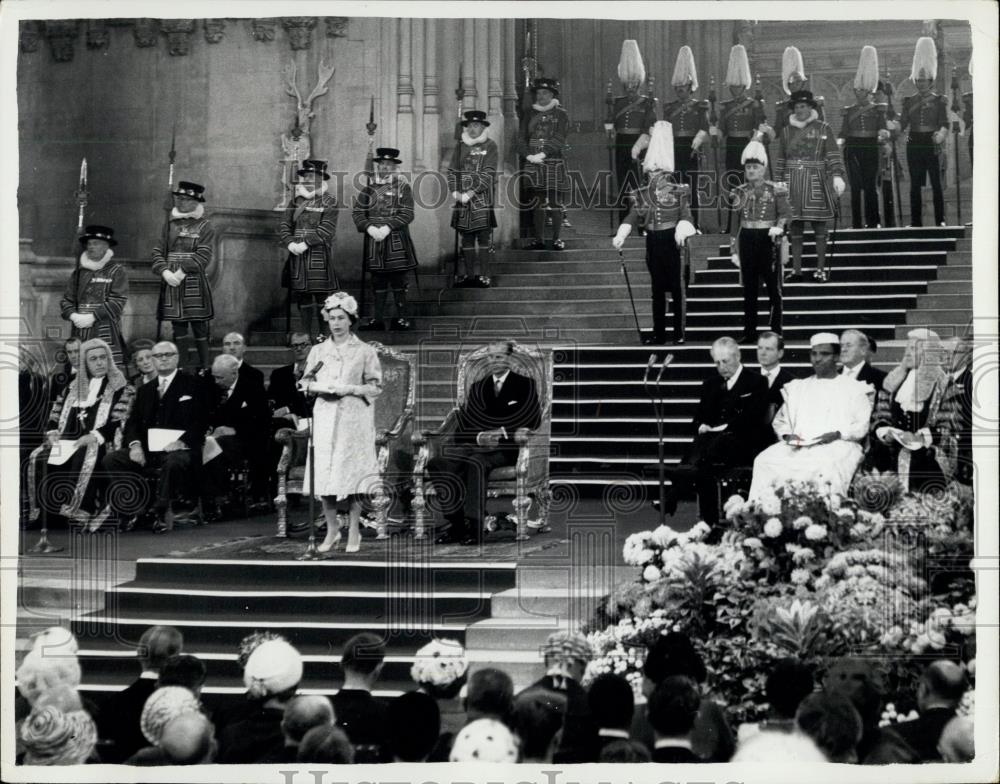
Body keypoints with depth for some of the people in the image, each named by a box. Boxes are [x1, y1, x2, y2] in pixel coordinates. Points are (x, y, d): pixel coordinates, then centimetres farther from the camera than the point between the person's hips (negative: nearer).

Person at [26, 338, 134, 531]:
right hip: (67, 442, 5)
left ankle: (77, 514, -37)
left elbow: (119, 422, -6)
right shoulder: (74, 387, 23)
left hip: (99, 443, -5)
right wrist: (52, 434, 1)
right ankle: (47, 513, -22)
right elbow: (55, 415, 23)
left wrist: (93, 437, -18)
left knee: (83, 458, -38)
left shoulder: (121, 388, 6)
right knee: (38, 459, -22)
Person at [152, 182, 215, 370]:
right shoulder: (172, 224, 14)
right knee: (179, 329, 7)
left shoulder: (205, 227, 1)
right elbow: (158, 251, 9)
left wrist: (182, 272, -17)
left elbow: (203, 256, -10)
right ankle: (181, 369, 12)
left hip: (195, 285, -4)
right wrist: (165, 272, -8)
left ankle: (204, 369, 2)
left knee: (199, 328, -3)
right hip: (171, 284, 4)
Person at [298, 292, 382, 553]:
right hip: (324, 418, 3)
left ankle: (354, 532, 5)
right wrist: (319, 388, -7)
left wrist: (351, 389, -13)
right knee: (324, 474, -1)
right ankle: (332, 530, 10)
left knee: (351, 474, -4)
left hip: (353, 420, -3)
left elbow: (375, 387, 2)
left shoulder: (365, 352, 3)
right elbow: (306, 383, 14)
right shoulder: (318, 351, 11)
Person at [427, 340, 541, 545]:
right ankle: (456, 523, -22)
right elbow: (462, 427, 13)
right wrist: (479, 437, -9)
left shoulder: (525, 385, 9)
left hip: (506, 448, -5)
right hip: (474, 444, 5)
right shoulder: (477, 388, 21)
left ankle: (475, 526, -34)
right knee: (438, 463, -23)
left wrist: (503, 433, -14)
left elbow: (533, 421, -1)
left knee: (476, 463, -37)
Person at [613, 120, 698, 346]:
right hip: (653, 242, 4)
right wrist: (621, 236, -17)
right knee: (657, 289, 8)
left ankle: (679, 333, 4)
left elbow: (685, 216, -12)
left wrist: (682, 231, -32)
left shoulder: (679, 192, -3)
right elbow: (633, 216, -1)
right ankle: (658, 333, 12)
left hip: (672, 241, -4)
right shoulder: (642, 194, 7)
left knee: (677, 287, -1)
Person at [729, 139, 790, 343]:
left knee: (774, 288, -1)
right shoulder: (740, 192, 9)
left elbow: (785, 213, -4)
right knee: (749, 290, 6)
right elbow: (735, 223, 10)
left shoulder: (775, 190, 0)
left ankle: (776, 332, 4)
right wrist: (734, 250, 7)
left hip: (768, 240, -3)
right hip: (747, 241, 3)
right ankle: (749, 333, 9)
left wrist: (778, 227, -25)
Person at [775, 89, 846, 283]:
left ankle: (821, 269, 6)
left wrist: (837, 175, -17)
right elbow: (780, 160, 15)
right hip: (792, 183, 2)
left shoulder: (822, 129, 3)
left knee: (819, 226, 0)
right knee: (795, 228, 3)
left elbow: (833, 155, -4)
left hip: (815, 183, -2)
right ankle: (796, 269, 9)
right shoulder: (786, 131, 12)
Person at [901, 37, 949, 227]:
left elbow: (944, 123, -8)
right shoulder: (909, 101, 9)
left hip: (932, 144, -2)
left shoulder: (939, 101, 2)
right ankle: (915, 221, 6)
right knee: (915, 184, 3)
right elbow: (902, 124, 1)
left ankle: (940, 220, 1)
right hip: (914, 144, 2)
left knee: (936, 183, -2)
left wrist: (941, 134, -29)